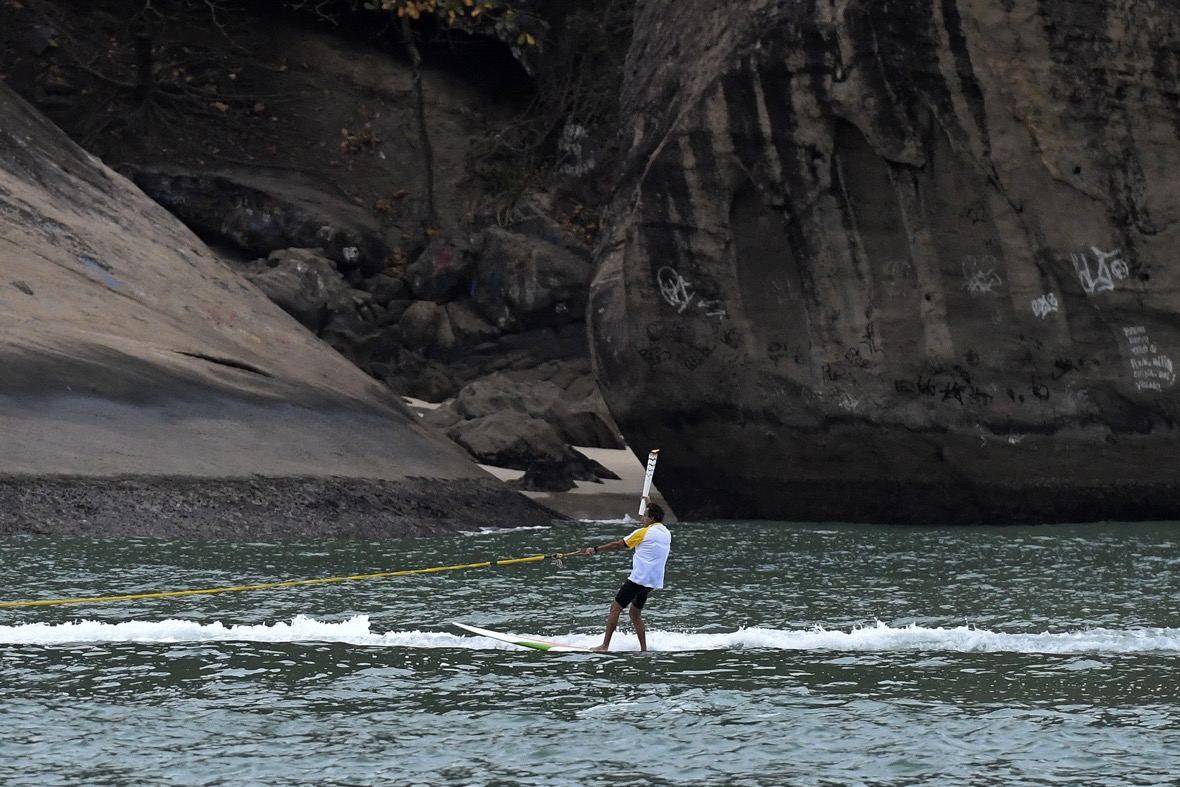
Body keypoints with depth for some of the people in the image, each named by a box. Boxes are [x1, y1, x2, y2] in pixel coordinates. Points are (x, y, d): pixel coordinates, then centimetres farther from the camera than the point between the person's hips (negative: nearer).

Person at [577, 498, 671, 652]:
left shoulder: (643, 532, -8)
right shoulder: (666, 534, 12)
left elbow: (618, 545, -5)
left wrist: (595, 550, 2)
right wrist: (649, 506, 44)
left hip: (639, 578, -8)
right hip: (655, 581, 8)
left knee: (616, 607, -5)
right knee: (636, 612, 19)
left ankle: (605, 645, -10)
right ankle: (643, 649, 12)